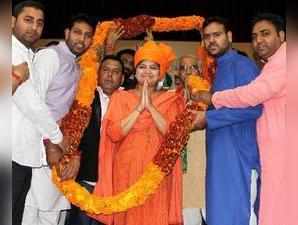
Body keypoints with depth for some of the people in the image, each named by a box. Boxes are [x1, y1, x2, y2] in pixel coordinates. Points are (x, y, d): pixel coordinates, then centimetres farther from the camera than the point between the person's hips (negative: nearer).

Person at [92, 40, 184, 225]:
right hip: (127, 171, 0)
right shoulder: (120, 97, 6)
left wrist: (150, 106, -12)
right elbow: (114, 134, -7)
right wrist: (139, 107, -11)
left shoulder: (171, 99, 6)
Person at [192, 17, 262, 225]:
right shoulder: (218, 69, 18)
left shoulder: (242, 64, -7)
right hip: (220, 156, 9)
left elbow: (253, 107, -20)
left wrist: (207, 118, -16)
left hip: (239, 155, -9)